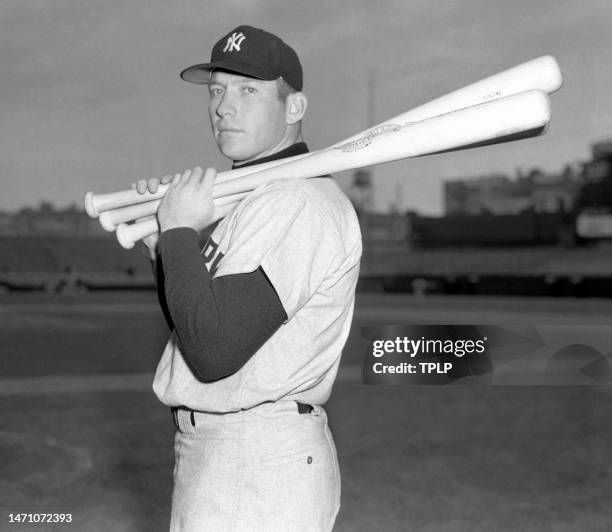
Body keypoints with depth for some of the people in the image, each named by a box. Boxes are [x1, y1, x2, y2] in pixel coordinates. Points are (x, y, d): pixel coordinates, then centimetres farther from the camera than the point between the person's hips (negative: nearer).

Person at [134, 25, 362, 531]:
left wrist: (179, 231, -15)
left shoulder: (301, 201, -19)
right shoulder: (253, 196, 13)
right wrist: (162, 241, 3)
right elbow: (193, 323, 18)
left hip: (263, 467, -10)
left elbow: (213, 352, -26)